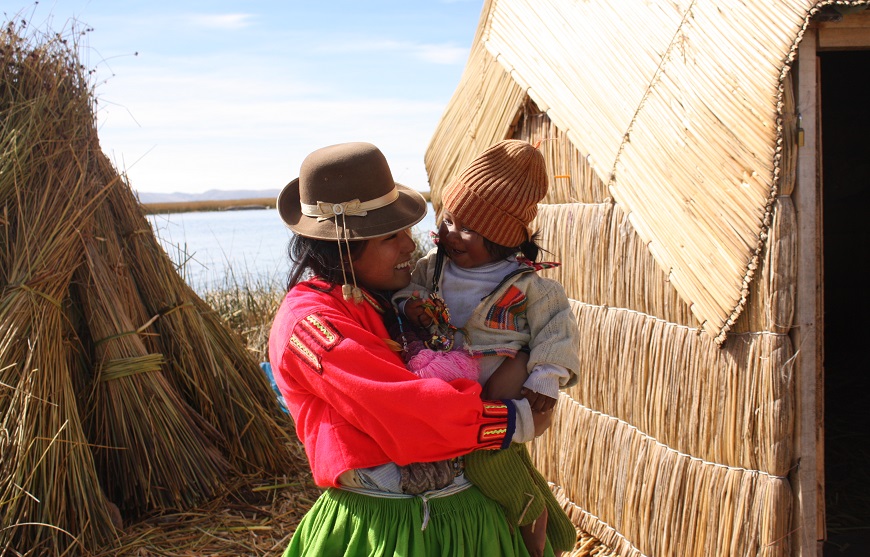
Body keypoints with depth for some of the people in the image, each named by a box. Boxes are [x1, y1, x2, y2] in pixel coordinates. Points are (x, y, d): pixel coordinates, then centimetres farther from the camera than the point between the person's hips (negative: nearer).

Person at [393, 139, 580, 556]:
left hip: (505, 374, -5)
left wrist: (546, 378, -15)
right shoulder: (433, 266, 5)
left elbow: (555, 326, -5)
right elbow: (407, 289, 19)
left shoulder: (525, 284, -7)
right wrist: (408, 306, -4)